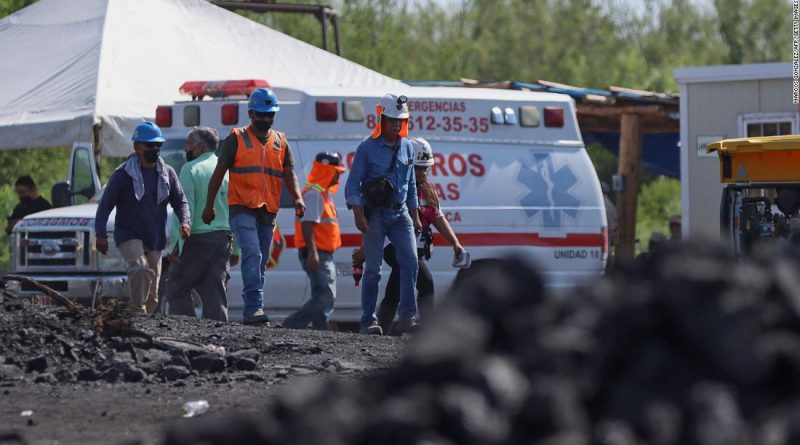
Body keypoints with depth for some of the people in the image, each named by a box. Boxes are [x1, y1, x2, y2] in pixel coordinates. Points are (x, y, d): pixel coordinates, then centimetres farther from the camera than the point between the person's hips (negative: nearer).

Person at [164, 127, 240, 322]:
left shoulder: (191, 169, -6)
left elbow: (185, 208, -13)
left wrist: (177, 244, -14)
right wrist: (236, 249, 17)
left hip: (197, 240, -6)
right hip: (223, 239, 6)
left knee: (176, 289, 1)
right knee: (215, 292, 6)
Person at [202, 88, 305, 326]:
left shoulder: (281, 142, 14)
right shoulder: (236, 139, 2)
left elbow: (289, 174, 7)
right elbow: (219, 173, 3)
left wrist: (297, 198, -12)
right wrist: (209, 205, -2)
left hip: (268, 212, 5)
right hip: (242, 209, -5)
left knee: (261, 263, 8)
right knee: (252, 254, -22)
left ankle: (252, 312, 14)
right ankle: (254, 307, -29)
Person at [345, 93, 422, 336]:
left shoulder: (407, 147, 11)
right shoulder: (367, 148, -5)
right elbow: (353, 184, -6)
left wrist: (415, 216, 19)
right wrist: (358, 215, -15)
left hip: (400, 214, 4)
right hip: (375, 215, -4)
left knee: (410, 262, -11)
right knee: (373, 268, -2)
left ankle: (407, 318, -11)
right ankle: (368, 321, 4)